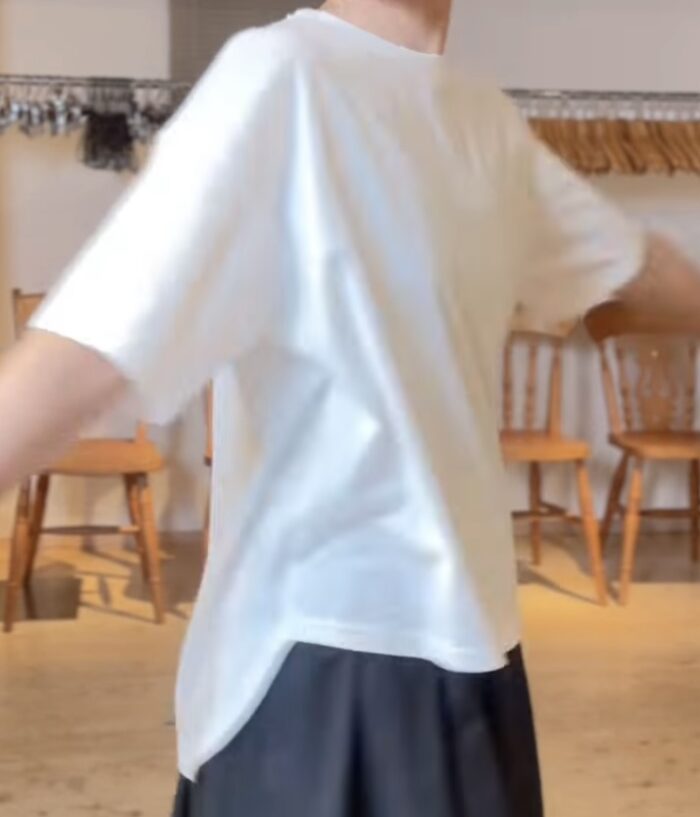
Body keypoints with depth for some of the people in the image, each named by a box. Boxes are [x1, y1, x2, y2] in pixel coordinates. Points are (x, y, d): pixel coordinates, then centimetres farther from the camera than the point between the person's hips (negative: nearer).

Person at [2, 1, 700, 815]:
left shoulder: (493, 124, 6)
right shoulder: (282, 75, -16)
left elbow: (625, 255, 25)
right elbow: (95, 347, -27)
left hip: (461, 628, 7)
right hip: (321, 644, -7)